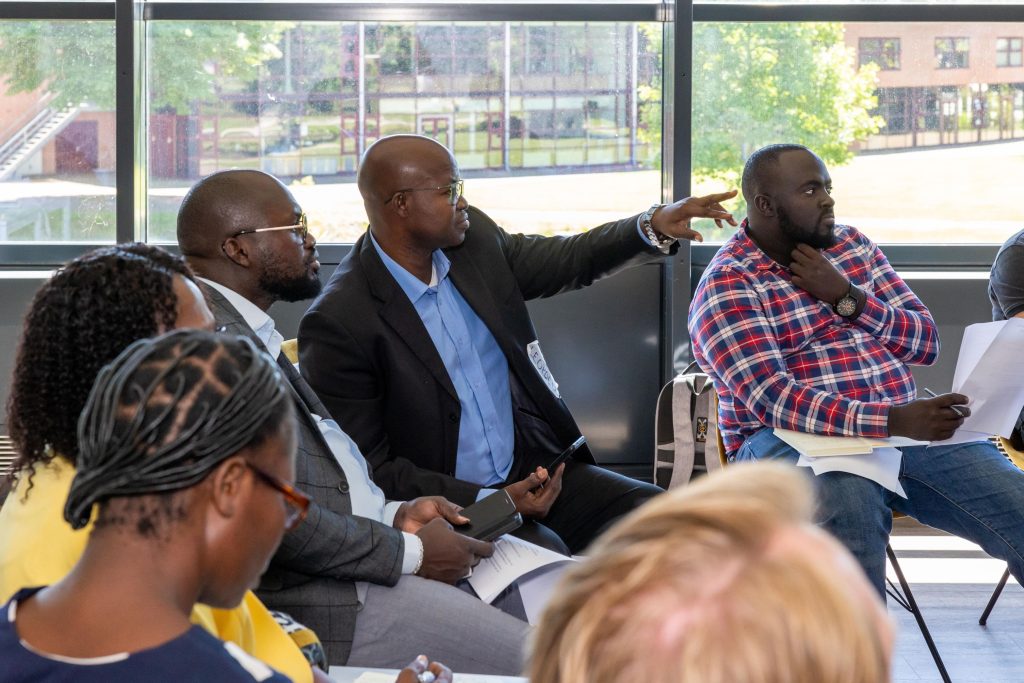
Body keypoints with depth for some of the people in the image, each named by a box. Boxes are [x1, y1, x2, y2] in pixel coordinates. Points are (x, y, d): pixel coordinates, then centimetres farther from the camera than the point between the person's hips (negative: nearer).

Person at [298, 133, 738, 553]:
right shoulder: (337, 324, -16)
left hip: (536, 471, 7)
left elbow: (567, 261, 19)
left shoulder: (474, 239, 3)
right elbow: (368, 465, -13)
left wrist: (656, 226, 1)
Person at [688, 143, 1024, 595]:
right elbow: (772, 400, -18)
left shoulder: (851, 245, 16)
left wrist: (847, 298, -6)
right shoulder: (727, 286, -4)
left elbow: (927, 342, 12)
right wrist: (892, 420, -31)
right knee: (850, 501, -40)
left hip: (905, 425, 6)